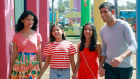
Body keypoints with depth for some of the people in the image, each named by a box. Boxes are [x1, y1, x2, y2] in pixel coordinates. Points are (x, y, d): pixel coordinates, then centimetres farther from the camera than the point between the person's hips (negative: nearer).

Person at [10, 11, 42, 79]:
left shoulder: (37, 35, 3)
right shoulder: (17, 36, 1)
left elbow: (39, 53, 7)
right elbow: (14, 54, 5)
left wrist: (40, 68, 5)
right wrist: (11, 69, 6)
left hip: (33, 65, 1)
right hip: (20, 64, 0)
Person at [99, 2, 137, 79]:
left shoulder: (123, 25, -12)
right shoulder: (102, 30, 6)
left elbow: (134, 45, -23)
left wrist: (121, 57, -40)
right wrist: (101, 65, -1)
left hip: (125, 67, -3)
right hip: (109, 66, 3)